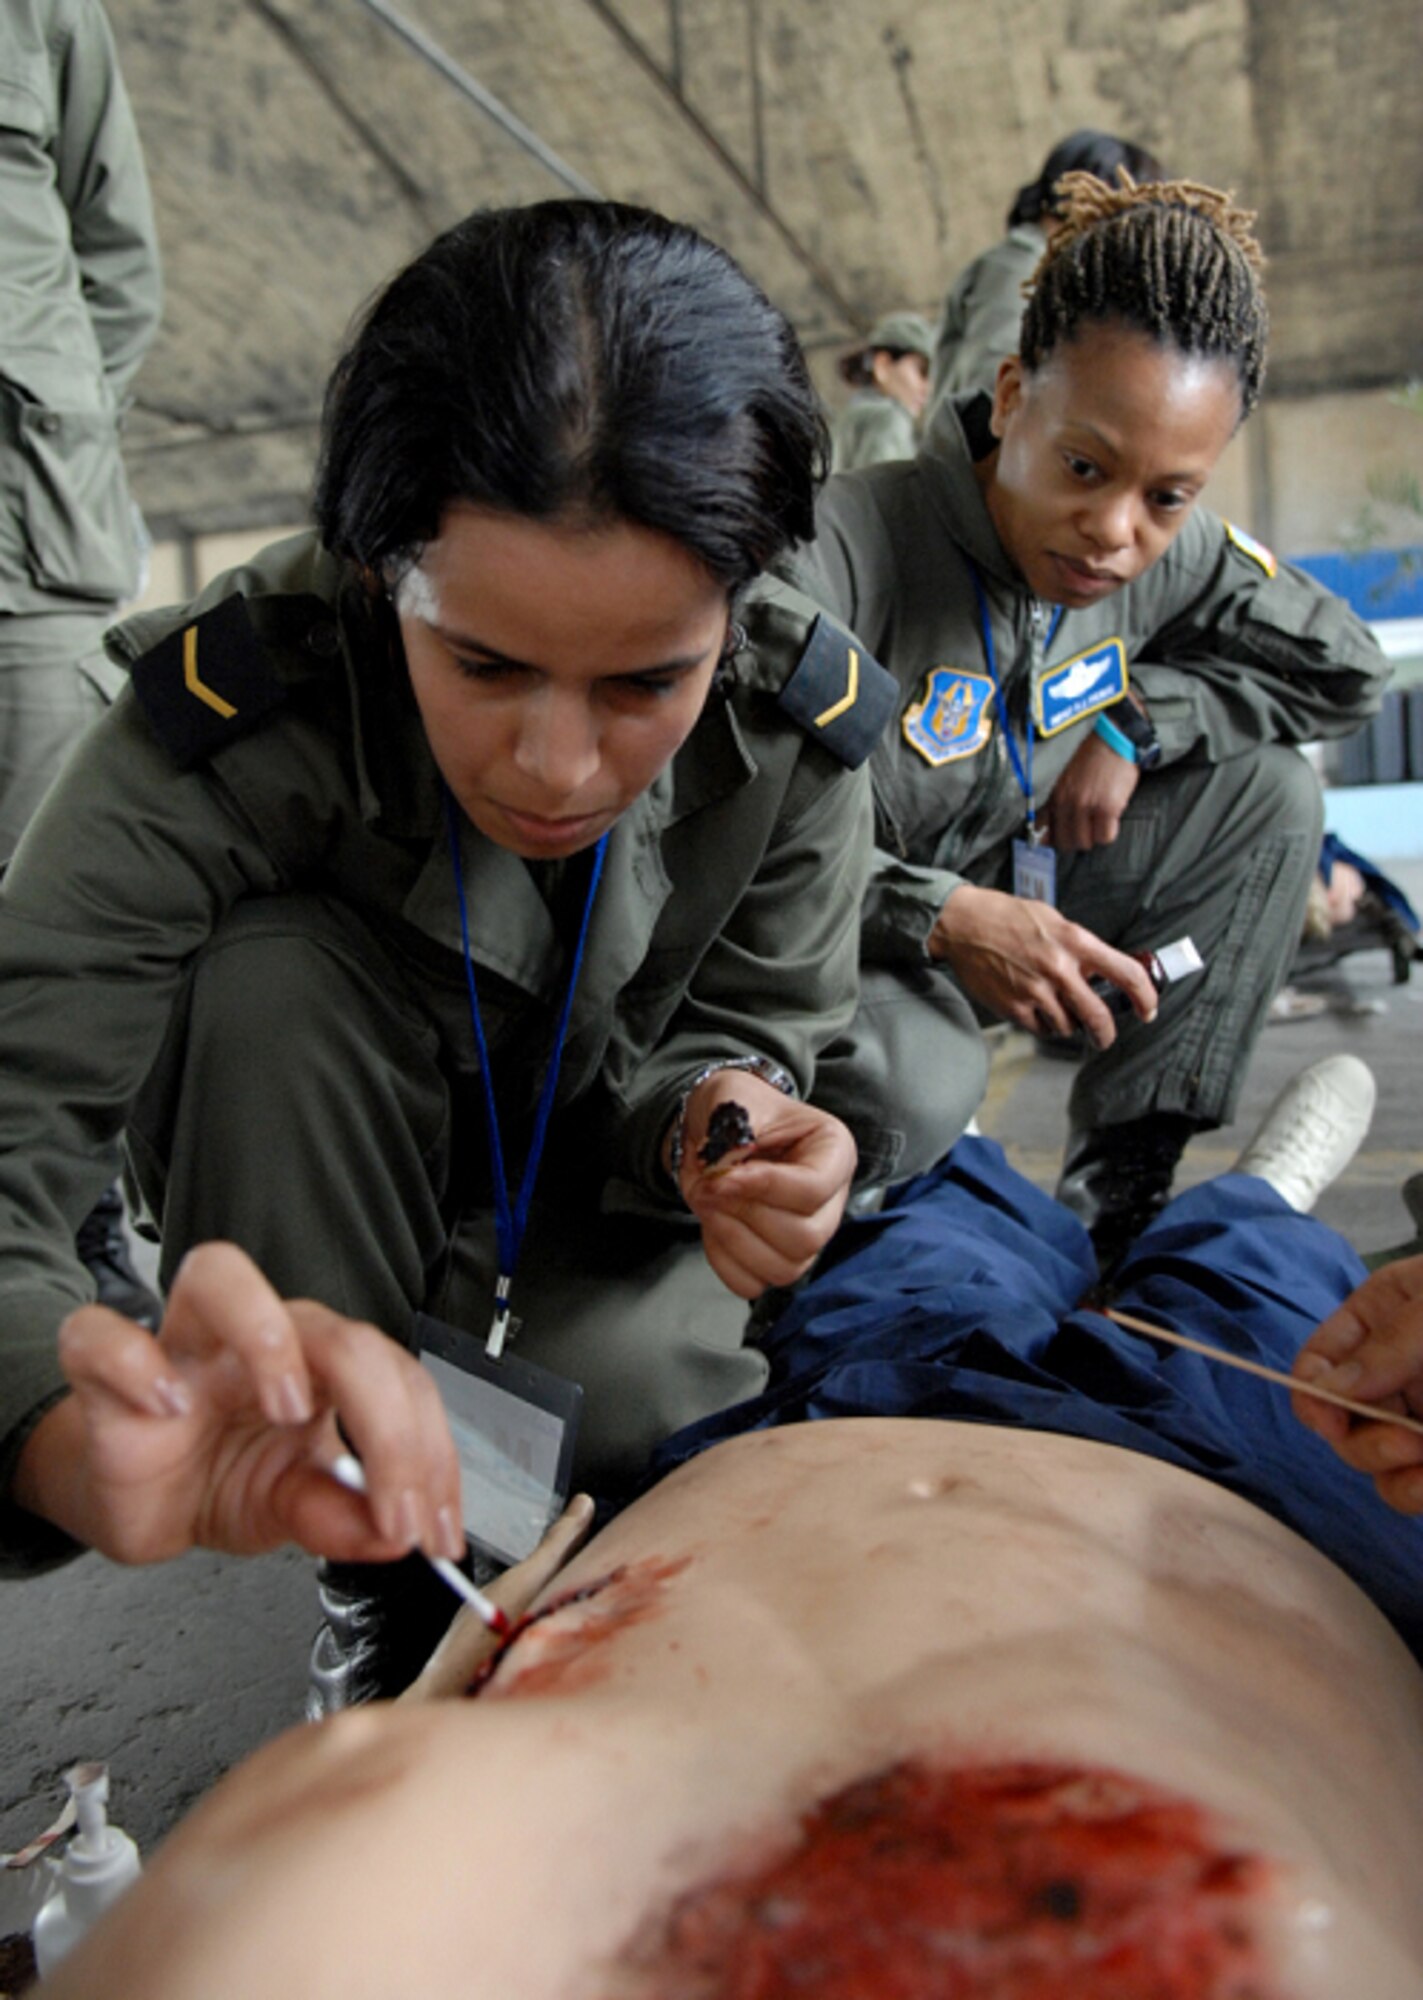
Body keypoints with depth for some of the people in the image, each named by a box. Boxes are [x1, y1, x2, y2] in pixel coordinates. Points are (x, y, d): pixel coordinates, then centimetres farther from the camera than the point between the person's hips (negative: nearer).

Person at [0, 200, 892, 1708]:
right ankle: (387, 1583, -13)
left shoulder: (795, 718, -26)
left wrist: (715, 1122, -37)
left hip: (590, 1155, 1)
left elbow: (735, 1034, -11)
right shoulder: (235, 707, -35)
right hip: (318, 1161, 0)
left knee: (639, 1408, -26)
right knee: (273, 977, -33)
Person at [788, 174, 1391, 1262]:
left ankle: (1119, 1184, -1)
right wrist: (941, 919, -32)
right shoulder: (851, 547, -26)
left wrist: (1137, 714, -8)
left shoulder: (1173, 552, -6)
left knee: (1268, 788, -3)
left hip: (1004, 900, 7)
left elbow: (1341, 667, 8)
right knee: (917, 1083, -39)